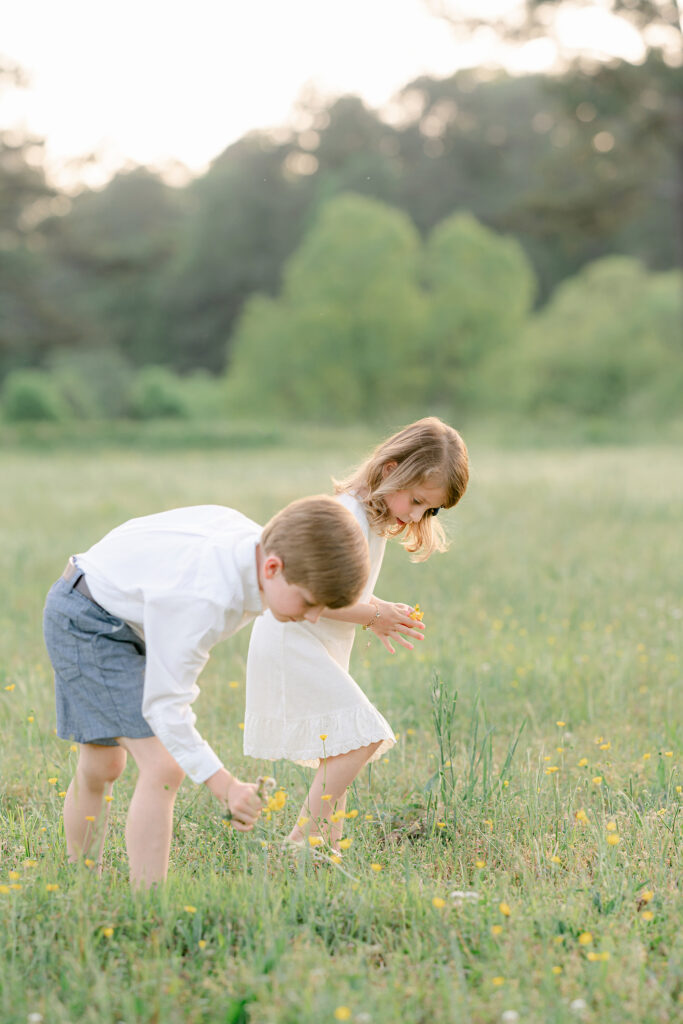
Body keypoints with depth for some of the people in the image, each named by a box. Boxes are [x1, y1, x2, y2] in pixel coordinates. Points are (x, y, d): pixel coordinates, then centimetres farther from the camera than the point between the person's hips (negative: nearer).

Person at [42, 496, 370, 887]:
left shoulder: (252, 541, -13)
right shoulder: (204, 601, -39)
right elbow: (163, 704, -33)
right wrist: (224, 785, -35)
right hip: (88, 622, -9)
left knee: (102, 767, 20)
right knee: (164, 766, -19)